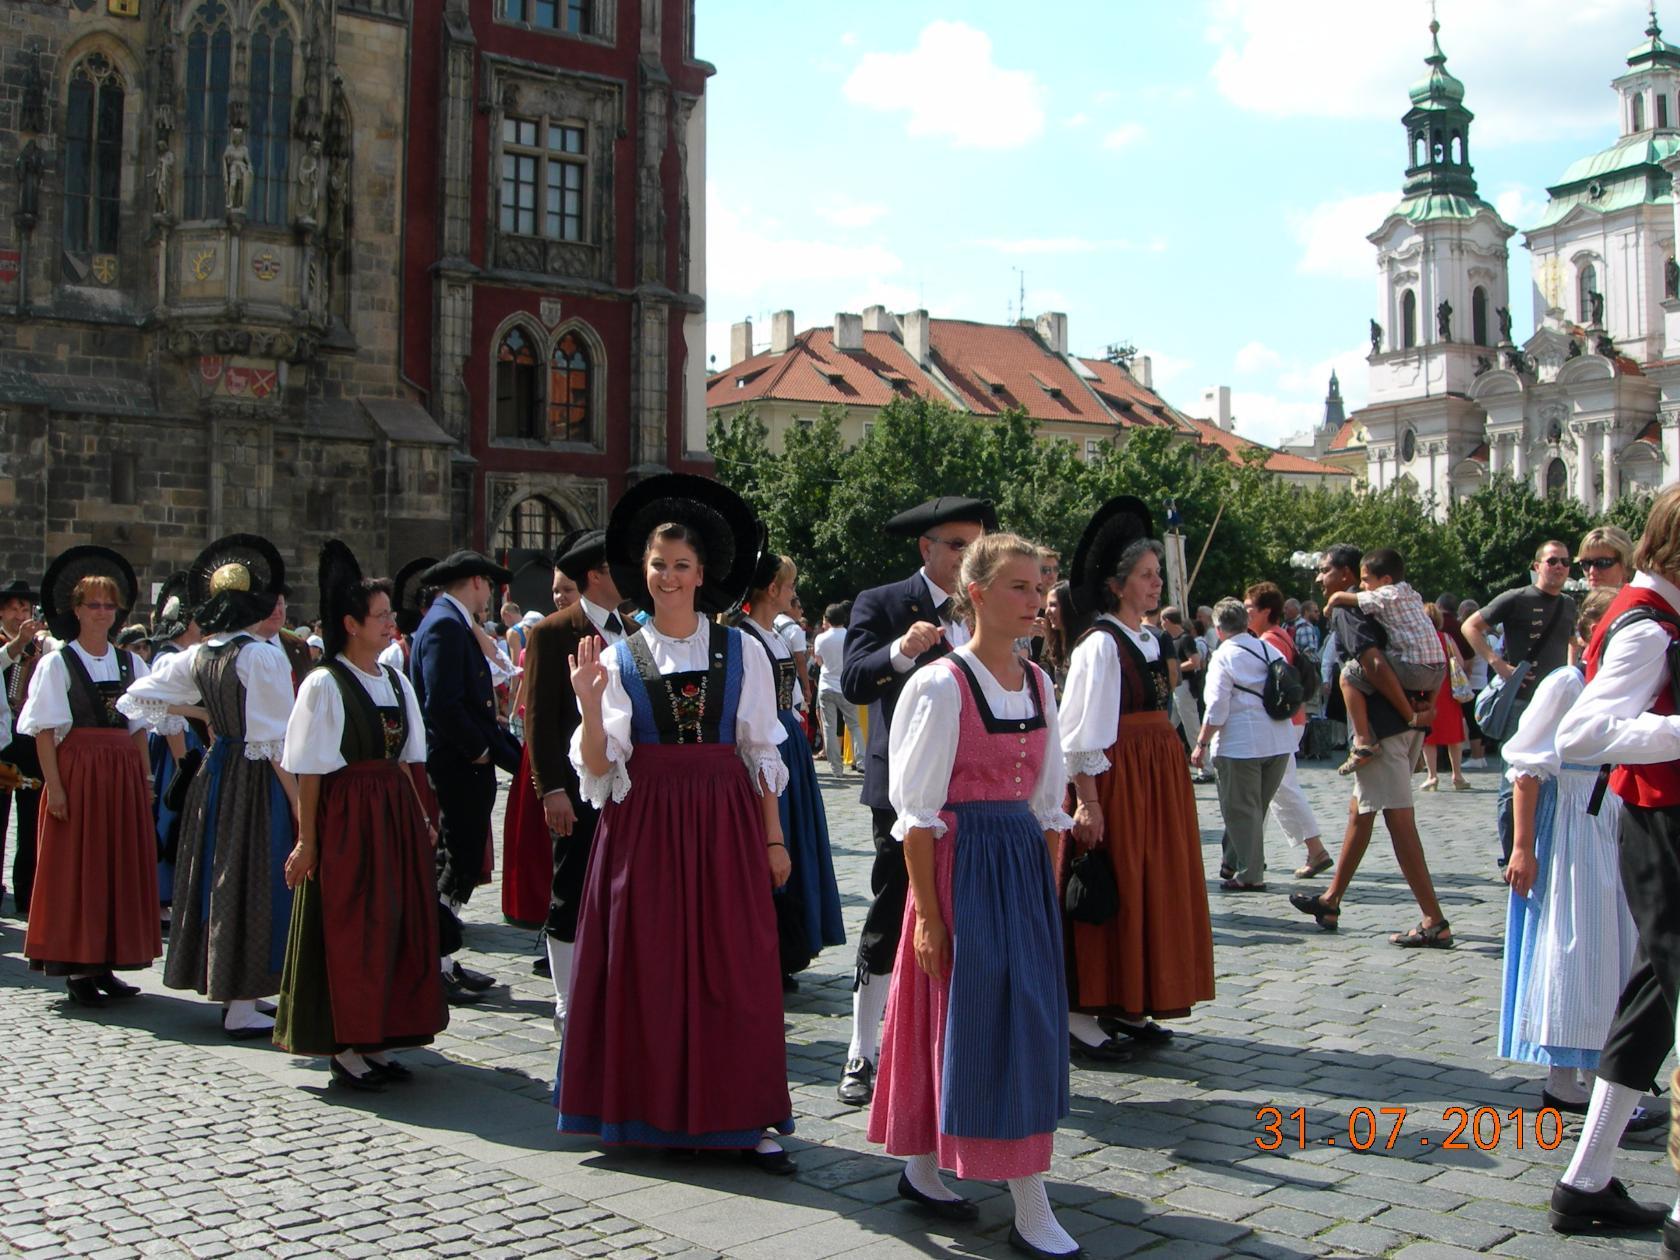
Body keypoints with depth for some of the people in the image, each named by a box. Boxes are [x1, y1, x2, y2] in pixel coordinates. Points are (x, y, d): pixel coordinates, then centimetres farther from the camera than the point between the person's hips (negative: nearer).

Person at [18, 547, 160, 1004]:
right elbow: (45, 732, -8)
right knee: (76, 867, -1)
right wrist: (54, 786, -16)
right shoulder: (57, 664, -2)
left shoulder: (130, 663, 11)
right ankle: (77, 969, 6)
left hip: (123, 774, 5)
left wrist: (144, 779, 5)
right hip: (77, 772, -5)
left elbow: (139, 727, 12)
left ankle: (104, 964, 15)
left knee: (123, 866, 6)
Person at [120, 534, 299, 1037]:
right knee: (253, 882, -2)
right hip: (258, 780, -8)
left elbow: (139, 698, 14)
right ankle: (243, 1008, 2)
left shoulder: (199, 655, 6)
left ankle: (232, 991, 27)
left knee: (224, 876, 16)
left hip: (216, 770, 8)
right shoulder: (263, 656, -17)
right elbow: (277, 741, -19)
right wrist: (297, 800, -15)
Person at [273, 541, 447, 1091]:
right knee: (349, 930, -1)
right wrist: (306, 839, -13)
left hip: (396, 814, 7)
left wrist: (423, 819, 9)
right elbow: (310, 771, -10)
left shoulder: (397, 681, 12)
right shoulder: (324, 684, -8)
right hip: (346, 815, -7)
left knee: (399, 926, 9)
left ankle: (377, 1042, 19)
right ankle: (344, 1049, 9)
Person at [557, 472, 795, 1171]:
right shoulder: (618, 658, 3)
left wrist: (772, 837, 3)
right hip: (645, 819, 0)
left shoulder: (741, 650, 4)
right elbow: (598, 766, -2)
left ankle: (742, 1117, 7)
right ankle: (659, 1110, 15)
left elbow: (761, 751, 7)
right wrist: (588, 701, -17)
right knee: (652, 967, 3)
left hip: (724, 819, 0)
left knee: (734, 967, 0)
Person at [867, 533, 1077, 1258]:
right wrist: (927, 911, -13)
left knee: (1027, 1021, 9)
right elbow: (918, 810, -11)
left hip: (1027, 864, 7)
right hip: (962, 863, -7)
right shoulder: (942, 685, -11)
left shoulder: (1038, 682, 9)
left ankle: (922, 1168, 25)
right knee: (983, 1018, -4)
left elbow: (1048, 800, 15)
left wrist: (1049, 886, 9)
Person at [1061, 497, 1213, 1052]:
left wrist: (1170, 769, 13)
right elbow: (1081, 734, -17)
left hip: (1160, 773, 9)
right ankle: (1082, 1012, 6)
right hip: (1114, 776, -9)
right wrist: (1088, 801, -21)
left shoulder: (1151, 640, 12)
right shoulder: (1099, 646, -14)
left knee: (1153, 888, 13)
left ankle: (1127, 1005, 23)